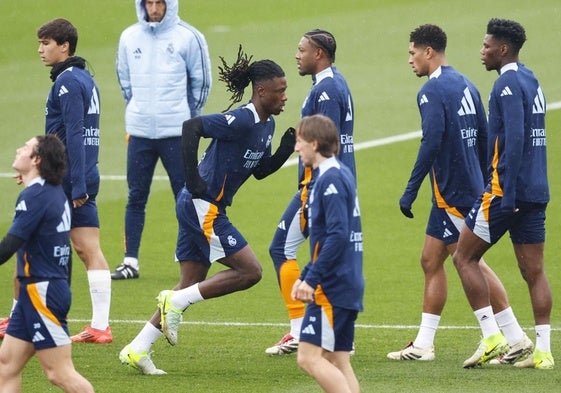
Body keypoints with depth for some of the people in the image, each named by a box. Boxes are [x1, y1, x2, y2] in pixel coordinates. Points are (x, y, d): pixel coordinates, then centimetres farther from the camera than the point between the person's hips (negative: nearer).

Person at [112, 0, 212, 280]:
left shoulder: (188, 37, -4)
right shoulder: (129, 37, 6)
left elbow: (201, 81, 4)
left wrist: (187, 116, 8)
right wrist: (139, 111, 14)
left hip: (177, 133, -3)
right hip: (139, 131, 3)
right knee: (135, 197, 5)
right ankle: (130, 262, 9)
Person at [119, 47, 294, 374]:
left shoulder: (266, 124, 10)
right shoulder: (242, 120, -19)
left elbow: (260, 171, 21)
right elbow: (192, 126, -28)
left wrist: (286, 150, 3)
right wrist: (192, 178, -26)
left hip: (205, 209, 10)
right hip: (203, 208, -10)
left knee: (192, 284, 10)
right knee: (250, 271, -9)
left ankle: (138, 349, 10)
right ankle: (176, 302, -3)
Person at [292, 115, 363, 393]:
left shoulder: (331, 180, -14)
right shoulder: (340, 175, 16)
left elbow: (337, 236, -23)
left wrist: (312, 279, -22)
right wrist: (306, 276, 22)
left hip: (332, 287, -10)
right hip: (347, 285, 10)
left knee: (309, 357, -12)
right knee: (338, 362, 10)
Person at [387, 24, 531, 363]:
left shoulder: (433, 90, -14)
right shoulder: (466, 86, 13)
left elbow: (432, 142, -23)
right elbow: (484, 140, 16)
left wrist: (410, 191, -20)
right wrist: (484, 187, 23)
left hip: (452, 192, -9)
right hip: (470, 188, 9)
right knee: (431, 260, 11)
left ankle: (517, 339, -5)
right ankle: (423, 345, 12)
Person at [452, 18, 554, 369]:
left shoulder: (508, 84, -13)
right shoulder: (531, 82, 16)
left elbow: (514, 140, -22)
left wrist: (507, 195, -23)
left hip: (507, 188, -9)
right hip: (537, 191, 9)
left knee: (465, 258, 2)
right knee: (534, 270, 6)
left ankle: (491, 336, -5)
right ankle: (543, 351, 2)